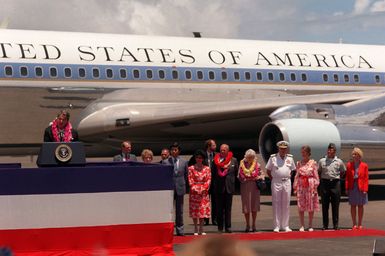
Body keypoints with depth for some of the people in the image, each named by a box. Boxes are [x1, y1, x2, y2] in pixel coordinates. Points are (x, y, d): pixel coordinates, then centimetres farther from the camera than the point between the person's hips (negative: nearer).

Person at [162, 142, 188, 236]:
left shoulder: (184, 162, 6)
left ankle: (180, 230, 12)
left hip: (180, 188, 1)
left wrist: (182, 184, 6)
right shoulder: (165, 162, 2)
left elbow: (186, 175, 13)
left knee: (179, 210, 7)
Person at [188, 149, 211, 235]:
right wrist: (195, 189, -12)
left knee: (203, 210, 0)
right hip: (194, 192, -1)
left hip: (204, 192, 1)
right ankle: (196, 229, 6)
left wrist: (203, 189, -10)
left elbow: (208, 180, 2)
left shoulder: (207, 169, 7)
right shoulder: (191, 168, 2)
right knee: (194, 210, 0)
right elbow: (190, 180, -2)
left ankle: (201, 229, 6)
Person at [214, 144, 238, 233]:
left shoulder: (233, 160, 3)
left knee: (228, 208, 6)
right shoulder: (216, 160, -1)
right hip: (219, 187, -1)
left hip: (229, 187, 1)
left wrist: (231, 181, 7)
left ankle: (228, 227, 11)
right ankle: (220, 227, 10)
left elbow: (236, 173, 11)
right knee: (219, 209, 4)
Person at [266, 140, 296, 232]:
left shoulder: (290, 158, 9)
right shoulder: (273, 158, 1)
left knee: (286, 205, 4)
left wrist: (288, 177, 7)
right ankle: (277, 226, 2)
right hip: (276, 183, -2)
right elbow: (268, 171, 7)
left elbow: (293, 170, 19)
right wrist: (273, 179, 1)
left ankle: (285, 225, 11)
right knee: (276, 204, -1)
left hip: (287, 183, 2)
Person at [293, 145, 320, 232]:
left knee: (311, 206, 3)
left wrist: (315, 187, -6)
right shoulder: (299, 163, 8)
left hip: (310, 185, -2)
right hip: (301, 185, 2)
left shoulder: (313, 163, -1)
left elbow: (316, 176, -1)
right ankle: (302, 225, 7)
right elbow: (297, 175, 9)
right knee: (300, 206, 0)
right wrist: (295, 187, 3)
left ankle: (310, 225, 12)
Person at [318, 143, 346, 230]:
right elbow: (318, 172, 16)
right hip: (325, 183, 0)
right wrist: (322, 178, 6)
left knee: (335, 205, 2)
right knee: (325, 205, 2)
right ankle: (325, 225, 6)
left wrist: (337, 178, 9)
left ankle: (336, 225, 8)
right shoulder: (322, 161, 5)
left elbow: (343, 172, 18)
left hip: (335, 184, 0)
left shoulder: (339, 162, 4)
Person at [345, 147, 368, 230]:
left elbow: (366, 178, -1)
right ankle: (354, 224, 9)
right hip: (352, 187, 1)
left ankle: (360, 224, 11)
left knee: (360, 205, 5)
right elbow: (347, 178, 3)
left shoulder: (364, 166, 0)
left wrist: (365, 189, -9)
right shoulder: (349, 165, 3)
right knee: (353, 205, 3)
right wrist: (347, 188, -4)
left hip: (361, 188, -1)